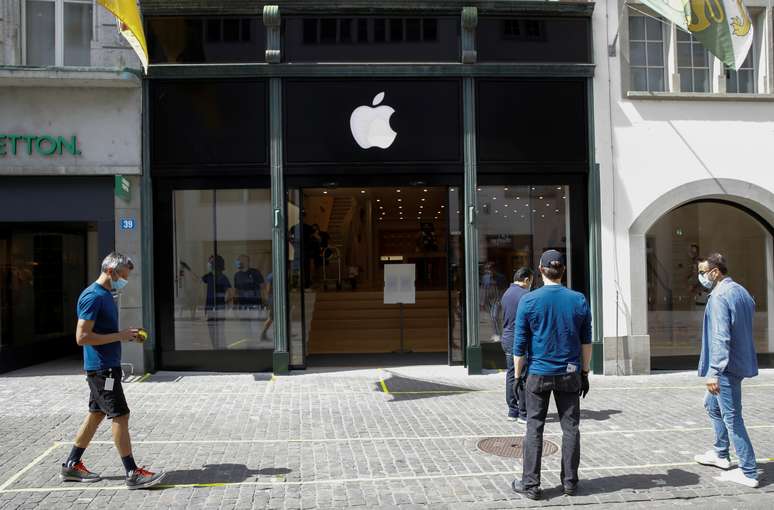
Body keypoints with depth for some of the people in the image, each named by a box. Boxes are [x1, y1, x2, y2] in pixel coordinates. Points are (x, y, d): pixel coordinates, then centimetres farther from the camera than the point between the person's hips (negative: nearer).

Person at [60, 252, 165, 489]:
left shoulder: (105, 295, 14)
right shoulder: (93, 296, -17)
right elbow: (82, 337, -22)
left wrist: (126, 334, 8)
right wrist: (120, 336, -19)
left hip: (105, 367, 10)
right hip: (102, 368, -10)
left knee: (96, 414, 16)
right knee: (120, 416, -6)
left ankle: (71, 466, 27)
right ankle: (133, 474, -1)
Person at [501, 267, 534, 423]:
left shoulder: (506, 294, 14)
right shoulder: (524, 295, -14)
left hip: (507, 339, 9)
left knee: (511, 376, 12)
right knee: (524, 377, -3)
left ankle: (512, 411, 17)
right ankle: (523, 414, 1)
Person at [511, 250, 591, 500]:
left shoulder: (529, 301, -8)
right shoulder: (579, 300, 0)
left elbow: (520, 344, -6)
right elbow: (586, 341, 5)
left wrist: (517, 375, 2)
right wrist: (585, 373, 14)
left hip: (538, 373, -2)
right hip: (569, 375, 2)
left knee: (534, 428, 4)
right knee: (570, 427, 10)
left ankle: (531, 484, 7)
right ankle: (570, 482, 18)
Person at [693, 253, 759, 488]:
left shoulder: (719, 296, -19)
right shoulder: (741, 292, 11)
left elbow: (721, 337, -26)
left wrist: (714, 371, -27)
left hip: (727, 366, -10)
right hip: (741, 362, 10)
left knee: (732, 417, -3)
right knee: (712, 405, 24)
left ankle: (748, 473, 3)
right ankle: (720, 454, 35)